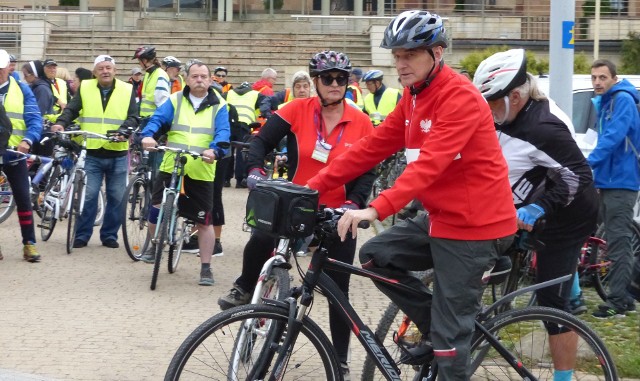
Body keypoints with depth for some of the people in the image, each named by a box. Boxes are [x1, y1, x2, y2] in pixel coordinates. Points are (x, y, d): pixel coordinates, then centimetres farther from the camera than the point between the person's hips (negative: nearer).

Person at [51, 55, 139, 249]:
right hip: (91, 154, -1)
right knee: (88, 196, -2)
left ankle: (110, 235, 17)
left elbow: (133, 118, -1)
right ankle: (82, 235, 7)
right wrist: (61, 123, -18)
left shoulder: (127, 90, 4)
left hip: (117, 154, 1)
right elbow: (71, 110, 3)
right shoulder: (85, 88, 6)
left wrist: (124, 131, -21)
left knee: (116, 197, 6)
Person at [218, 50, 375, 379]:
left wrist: (354, 203, -19)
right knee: (260, 240, -31)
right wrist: (256, 169, -26)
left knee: (339, 289, 5)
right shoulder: (297, 110, -8)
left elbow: (367, 172, -2)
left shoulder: (360, 123, -6)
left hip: (338, 214, 1)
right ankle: (245, 289, -1)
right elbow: (263, 141, -7)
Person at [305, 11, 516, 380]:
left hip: (474, 225, -9)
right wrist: (314, 186, 1)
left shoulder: (460, 98, -20)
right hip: (441, 217, 9)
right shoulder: (413, 98, 11)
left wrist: (377, 209, -41)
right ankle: (436, 328, 17)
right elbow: (373, 146, 9)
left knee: (450, 333, -5)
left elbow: (429, 164, -31)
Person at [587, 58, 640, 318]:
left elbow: (614, 137, -23)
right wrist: (594, 167, 10)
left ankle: (617, 302, -10)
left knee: (618, 243, -10)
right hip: (606, 180, 9)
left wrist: (588, 162, -29)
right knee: (616, 242, 12)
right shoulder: (601, 103, 16)